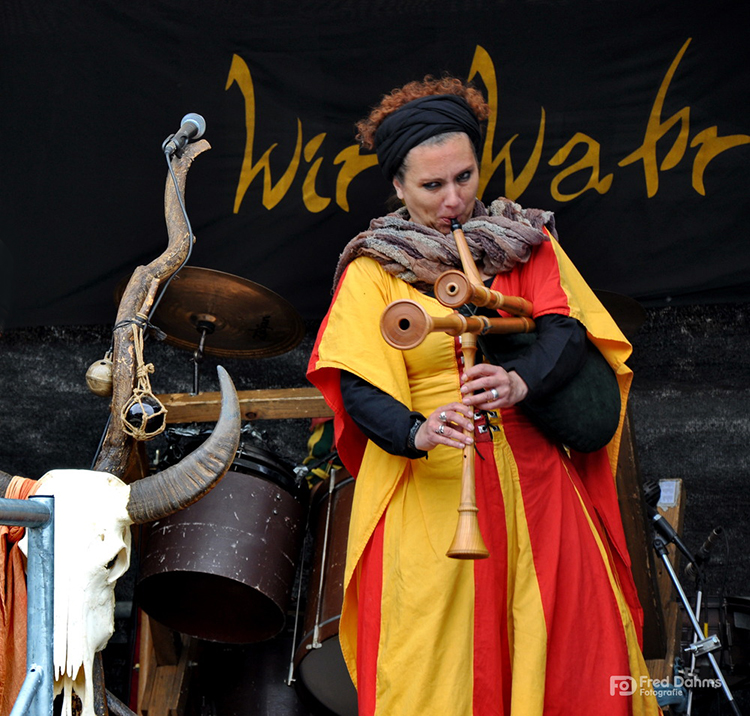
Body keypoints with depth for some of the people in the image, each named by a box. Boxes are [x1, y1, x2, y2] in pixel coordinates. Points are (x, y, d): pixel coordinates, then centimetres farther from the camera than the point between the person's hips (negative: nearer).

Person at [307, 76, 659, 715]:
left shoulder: (527, 242, 10)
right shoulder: (372, 272, 3)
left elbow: (567, 333, -5)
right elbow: (359, 391, -8)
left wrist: (520, 381, -26)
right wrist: (417, 431, -29)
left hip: (532, 487, 2)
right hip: (427, 492, -2)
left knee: (575, 660, -1)